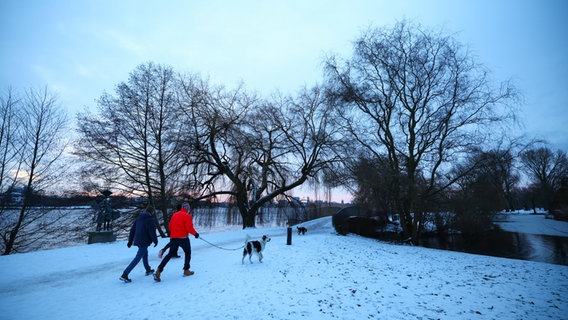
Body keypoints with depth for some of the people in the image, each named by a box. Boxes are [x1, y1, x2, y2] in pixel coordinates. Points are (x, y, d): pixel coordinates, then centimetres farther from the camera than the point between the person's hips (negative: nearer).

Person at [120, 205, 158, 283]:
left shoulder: (139, 217, 10)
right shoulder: (150, 219, -15)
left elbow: (133, 229, 12)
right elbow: (152, 232, -16)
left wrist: (130, 240, 17)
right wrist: (155, 241, -3)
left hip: (137, 240, 9)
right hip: (144, 241, -9)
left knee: (145, 254, 23)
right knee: (138, 257, -5)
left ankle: (148, 270, 38)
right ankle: (125, 275, -9)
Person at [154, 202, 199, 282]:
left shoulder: (174, 215, 10)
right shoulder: (187, 215, -8)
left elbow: (170, 227, 13)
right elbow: (189, 228, -16)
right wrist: (195, 234, -1)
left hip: (173, 238, 5)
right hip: (183, 238, -5)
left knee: (170, 254, 14)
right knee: (187, 253, 15)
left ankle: (159, 271, 2)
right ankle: (186, 271, 18)